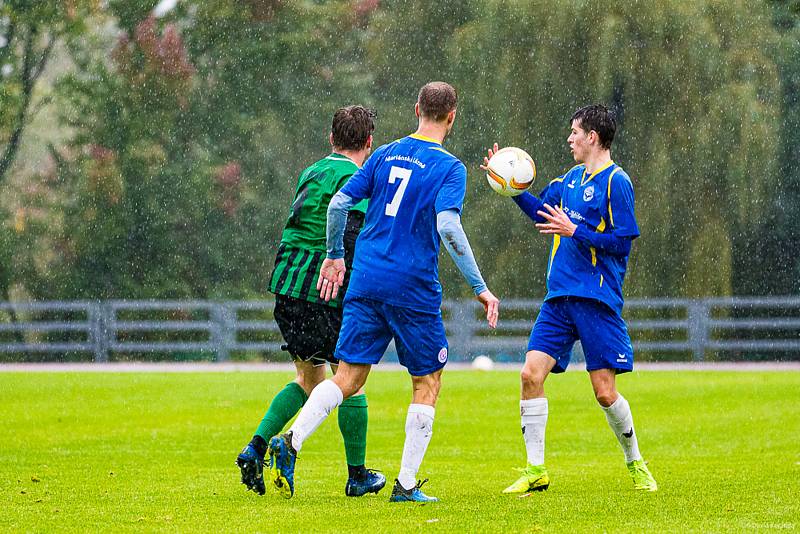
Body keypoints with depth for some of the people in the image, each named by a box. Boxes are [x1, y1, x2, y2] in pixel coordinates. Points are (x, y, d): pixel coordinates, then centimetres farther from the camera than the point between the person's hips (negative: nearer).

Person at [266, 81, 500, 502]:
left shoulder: (386, 155, 9)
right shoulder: (449, 167, -6)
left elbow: (338, 204, 6)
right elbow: (448, 227, -19)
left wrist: (334, 256, 21)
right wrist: (479, 288, -16)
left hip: (366, 281, 4)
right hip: (414, 288, -4)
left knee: (348, 377, 6)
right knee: (427, 382, 10)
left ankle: (291, 442, -18)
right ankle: (406, 484, 6)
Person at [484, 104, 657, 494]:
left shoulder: (615, 182, -8)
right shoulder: (572, 178, 15)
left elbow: (622, 243, -13)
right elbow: (541, 212, 29)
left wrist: (575, 231, -19)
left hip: (597, 301, -7)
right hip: (559, 297, 7)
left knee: (605, 392, -5)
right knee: (531, 372, -7)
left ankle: (636, 466, 18)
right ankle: (536, 470, -1)